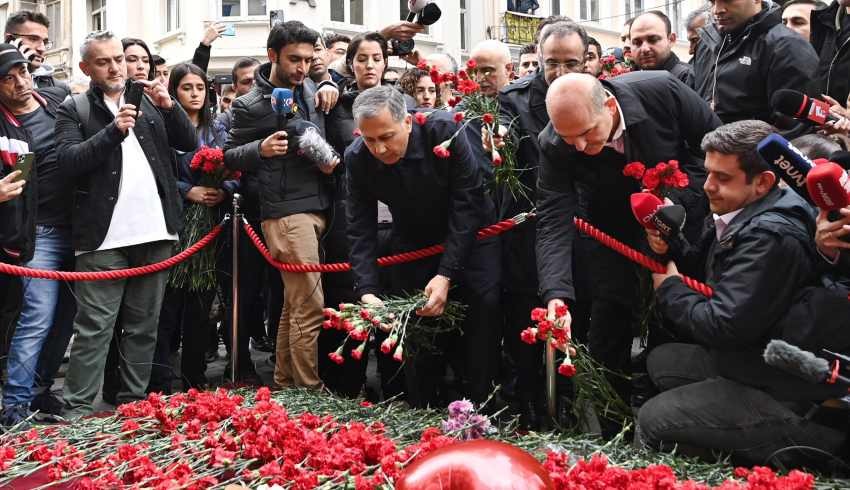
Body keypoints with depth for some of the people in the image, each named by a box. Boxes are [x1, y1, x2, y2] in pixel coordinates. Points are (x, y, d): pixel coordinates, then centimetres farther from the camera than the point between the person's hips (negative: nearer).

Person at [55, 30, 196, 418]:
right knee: (94, 328, -5)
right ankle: (78, 410, -1)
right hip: (104, 236, -4)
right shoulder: (74, 109, 5)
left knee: (144, 325, 9)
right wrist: (114, 130, -18)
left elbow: (190, 144, 10)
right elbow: (68, 162, -8)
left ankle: (134, 402, 18)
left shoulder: (150, 102, 15)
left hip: (154, 230, 4)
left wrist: (169, 106, -7)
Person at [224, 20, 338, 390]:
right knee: (310, 308, -10)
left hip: (318, 207, 7)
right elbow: (229, 156, -1)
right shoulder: (251, 106, -6)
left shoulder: (310, 88, 13)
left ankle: (284, 384, 23)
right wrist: (261, 149, -20)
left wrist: (330, 159, 3)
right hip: (287, 212, -7)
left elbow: (327, 136, 25)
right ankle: (310, 392, -2)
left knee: (294, 303, 13)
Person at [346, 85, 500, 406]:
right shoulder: (357, 159, -19)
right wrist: (367, 291, -29)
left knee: (484, 304, -14)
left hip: (469, 235, -3)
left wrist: (446, 275, -32)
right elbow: (361, 230, -16)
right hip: (413, 244, 3)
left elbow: (467, 207, -27)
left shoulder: (446, 132, -29)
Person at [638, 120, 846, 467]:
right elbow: (708, 279, 17)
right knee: (661, 360, 20)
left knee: (652, 422, -15)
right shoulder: (740, 216, 5)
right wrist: (672, 249, -3)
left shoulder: (771, 238, -27)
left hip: (790, 396, -11)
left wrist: (669, 286, -9)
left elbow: (721, 326, -27)